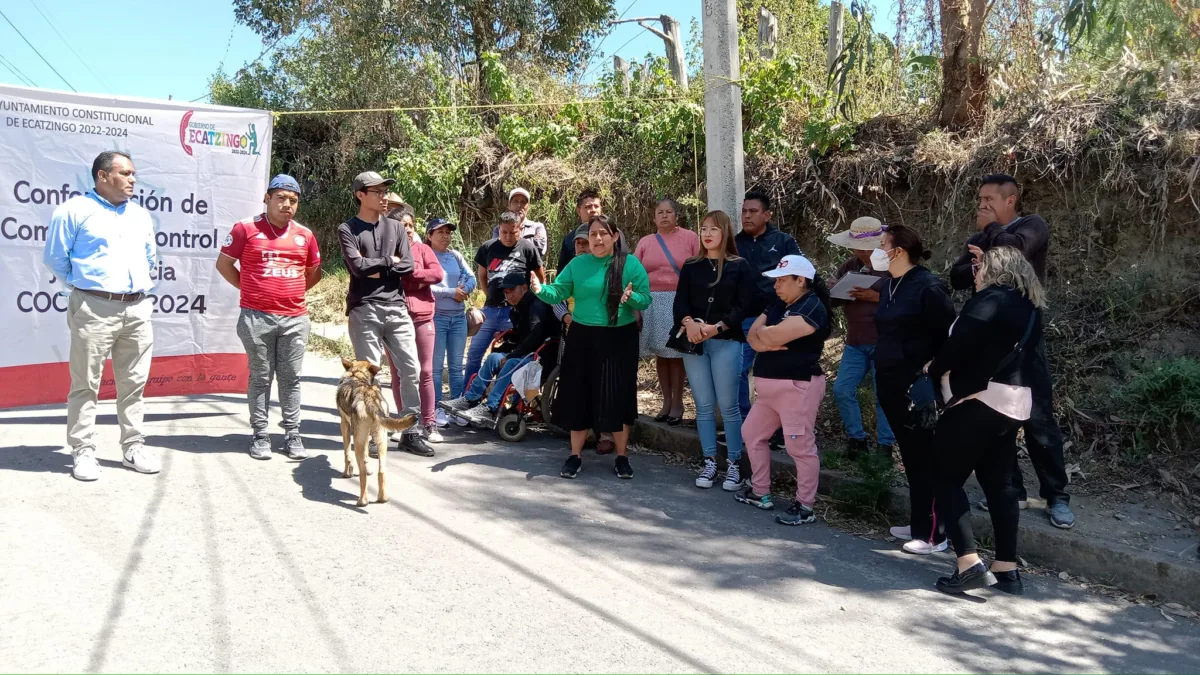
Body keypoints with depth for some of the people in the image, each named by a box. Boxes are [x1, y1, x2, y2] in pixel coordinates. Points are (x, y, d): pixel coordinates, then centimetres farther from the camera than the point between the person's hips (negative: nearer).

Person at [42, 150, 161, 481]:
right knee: (85, 384, 0)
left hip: (137, 309, 5)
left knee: (133, 383, 8)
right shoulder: (75, 210, -2)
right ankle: (83, 451, 8)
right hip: (94, 309, -5)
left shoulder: (141, 215, 15)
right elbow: (54, 258, 1)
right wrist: (82, 285, 6)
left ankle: (134, 447, 16)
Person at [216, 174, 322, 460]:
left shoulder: (305, 235, 9)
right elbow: (224, 264, 4)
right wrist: (249, 288, 3)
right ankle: (260, 434, 12)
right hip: (257, 317, -3)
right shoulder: (246, 228, -2)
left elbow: (314, 271, 23)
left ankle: (292, 434, 13)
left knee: (291, 378, 6)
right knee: (260, 377, 3)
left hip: (295, 318, 3)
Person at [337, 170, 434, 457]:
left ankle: (412, 432, 10)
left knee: (411, 369, 2)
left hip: (396, 308, 4)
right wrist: (389, 261, -2)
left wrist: (376, 269, -6)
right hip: (364, 310, -4)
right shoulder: (348, 229, 2)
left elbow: (408, 266, 3)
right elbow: (358, 267, -12)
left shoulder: (395, 228, 14)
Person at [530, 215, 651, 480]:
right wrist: (540, 290, -23)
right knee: (578, 395, 5)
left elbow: (645, 299, -6)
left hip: (619, 339, -2)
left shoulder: (630, 263, -2)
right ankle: (575, 455, 18)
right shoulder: (577, 264, 4)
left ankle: (621, 457, 16)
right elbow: (558, 293, -3)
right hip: (582, 338, 2)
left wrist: (631, 298, -26)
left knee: (618, 396, 2)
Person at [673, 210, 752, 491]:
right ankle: (710, 463, 14)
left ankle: (734, 464, 7)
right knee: (703, 405, 6)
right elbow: (679, 301, 5)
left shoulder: (739, 266, 5)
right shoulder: (691, 266, 13)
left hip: (726, 341, -3)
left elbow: (742, 306, -3)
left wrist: (717, 327, -17)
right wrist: (689, 322, -16)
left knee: (728, 405, -2)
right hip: (694, 342, 3)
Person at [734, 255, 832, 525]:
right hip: (770, 388, 10)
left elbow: (774, 335, -25)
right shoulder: (778, 305, 15)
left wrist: (763, 333, -3)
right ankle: (760, 493, 29)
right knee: (752, 434, 17)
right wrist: (765, 343, -13)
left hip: (797, 387, -10)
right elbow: (752, 335, 8)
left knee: (800, 447, -7)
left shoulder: (812, 308, -15)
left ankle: (805, 506, 2)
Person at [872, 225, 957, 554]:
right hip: (891, 384, 8)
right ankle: (919, 523, 25)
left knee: (926, 459, -1)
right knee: (910, 457, 15)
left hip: (918, 387, -8)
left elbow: (947, 337, -15)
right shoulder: (890, 286, 12)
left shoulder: (928, 287, -14)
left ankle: (933, 533, 7)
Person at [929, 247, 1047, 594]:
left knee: (946, 478, -2)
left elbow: (960, 344, -18)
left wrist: (934, 370, -1)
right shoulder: (1027, 308, 16)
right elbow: (1013, 354, 17)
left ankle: (969, 564, -10)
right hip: (1014, 404, 9)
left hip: (980, 400, -9)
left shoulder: (991, 300, -11)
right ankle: (1006, 569, 14)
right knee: (999, 483, 13)